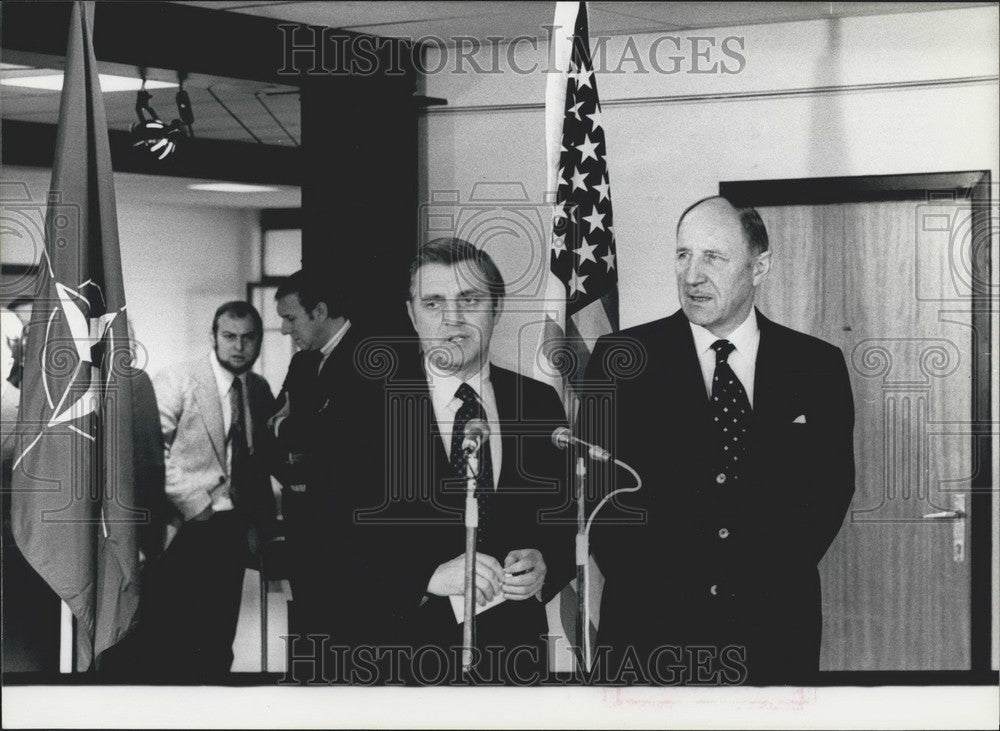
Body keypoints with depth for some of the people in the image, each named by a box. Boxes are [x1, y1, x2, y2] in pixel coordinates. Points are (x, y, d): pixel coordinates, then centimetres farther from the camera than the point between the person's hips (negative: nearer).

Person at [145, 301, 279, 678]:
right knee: (173, 647, -4)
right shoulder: (176, 382, -8)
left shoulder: (260, 390, 11)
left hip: (233, 530, 5)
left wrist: (260, 520, 8)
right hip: (186, 529, -5)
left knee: (218, 645, 8)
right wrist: (192, 503, -16)